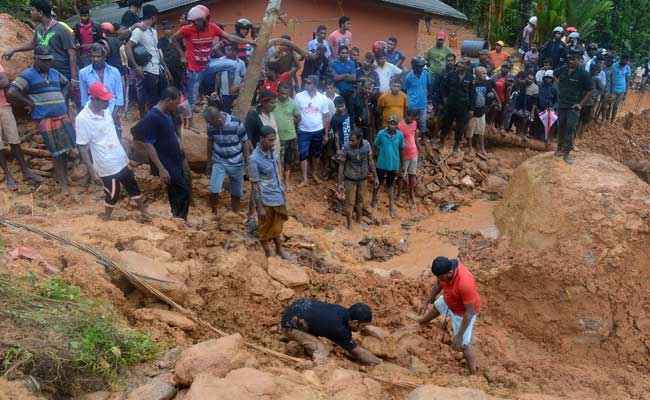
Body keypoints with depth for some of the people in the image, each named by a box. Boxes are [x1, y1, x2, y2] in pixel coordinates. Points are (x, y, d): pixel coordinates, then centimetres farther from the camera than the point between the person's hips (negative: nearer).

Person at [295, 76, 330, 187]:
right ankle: (304, 179, 4)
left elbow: (326, 117, 2)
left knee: (316, 154, 15)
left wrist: (326, 134, 3)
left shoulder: (323, 98, -4)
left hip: (318, 131, 2)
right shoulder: (299, 96, -9)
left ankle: (314, 173, 34)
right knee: (303, 155, -4)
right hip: (303, 131, -2)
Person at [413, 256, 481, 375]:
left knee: (463, 345, 3)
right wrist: (427, 302, 8)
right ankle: (422, 322, 69)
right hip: (449, 300, 8)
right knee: (436, 307, 35)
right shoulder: (447, 267, -25)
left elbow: (469, 312, -35)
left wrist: (459, 336, -29)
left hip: (463, 311, -8)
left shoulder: (464, 283, -47)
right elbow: (438, 284, -2)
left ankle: (473, 375, 24)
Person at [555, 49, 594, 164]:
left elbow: (590, 90, -8)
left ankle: (567, 152, 3)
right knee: (561, 127, 13)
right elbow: (557, 76, 23)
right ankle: (560, 148, 26)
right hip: (562, 104, 4)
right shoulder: (563, 70, 0)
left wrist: (581, 104, -12)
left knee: (571, 129, -5)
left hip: (574, 106, -4)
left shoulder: (583, 74, -12)